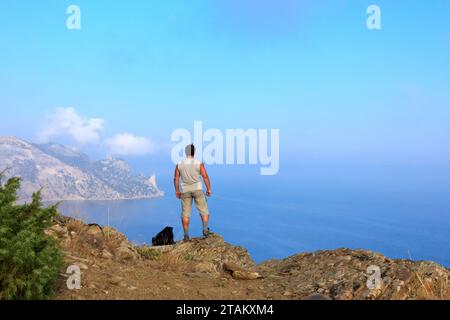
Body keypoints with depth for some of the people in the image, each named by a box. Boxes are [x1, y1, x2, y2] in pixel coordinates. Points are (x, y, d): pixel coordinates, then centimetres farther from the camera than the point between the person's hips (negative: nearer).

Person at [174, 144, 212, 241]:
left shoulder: (179, 164, 0)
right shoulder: (199, 163, -7)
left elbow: (176, 178, 2)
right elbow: (205, 177, -7)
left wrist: (177, 191, 12)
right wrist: (209, 189, 2)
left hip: (185, 190, 2)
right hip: (197, 189, -2)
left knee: (185, 213, 6)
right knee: (204, 210, 8)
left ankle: (186, 235, 6)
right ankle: (205, 230, -4)